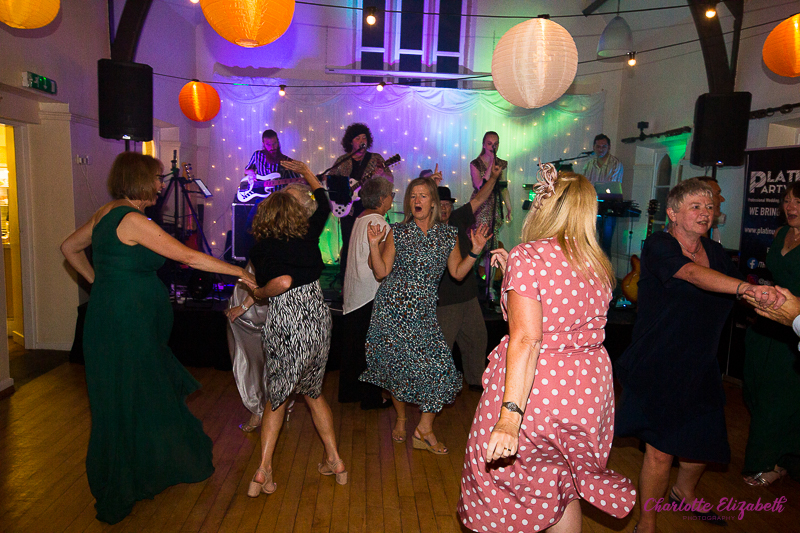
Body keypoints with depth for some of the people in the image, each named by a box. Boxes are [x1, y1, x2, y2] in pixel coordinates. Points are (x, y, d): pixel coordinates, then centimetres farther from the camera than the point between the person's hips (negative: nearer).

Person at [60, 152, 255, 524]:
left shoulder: (106, 213, 9)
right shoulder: (133, 220, -18)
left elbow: (69, 248, 22)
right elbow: (189, 257, -20)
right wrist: (239, 271, -14)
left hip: (108, 313, 9)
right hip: (126, 323, -9)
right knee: (130, 403, 6)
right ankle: (120, 492, 24)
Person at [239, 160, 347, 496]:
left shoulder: (261, 248, -9)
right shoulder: (309, 233, -1)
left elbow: (282, 281, -25)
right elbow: (324, 205, 19)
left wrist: (259, 292, -6)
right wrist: (305, 171, 31)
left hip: (285, 324, -3)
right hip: (318, 318, 3)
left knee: (276, 395, 17)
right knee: (313, 391, 22)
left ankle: (264, 471, 13)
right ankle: (335, 461, 25)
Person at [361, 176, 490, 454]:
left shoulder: (448, 234, 7)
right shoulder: (397, 232, 1)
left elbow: (457, 272, 8)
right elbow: (381, 272, 0)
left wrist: (475, 251, -4)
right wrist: (374, 245, -12)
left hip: (424, 311, 2)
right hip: (392, 307, -1)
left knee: (440, 366, -9)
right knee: (396, 364, 5)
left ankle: (424, 429, 8)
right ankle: (401, 419, 32)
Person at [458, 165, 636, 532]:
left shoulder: (527, 257, -16)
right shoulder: (599, 265, 4)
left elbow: (526, 340, -25)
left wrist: (510, 416, -28)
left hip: (534, 390, -6)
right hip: (589, 389, 6)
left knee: (499, 481, 16)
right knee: (565, 487, 24)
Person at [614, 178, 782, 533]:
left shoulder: (715, 252, 7)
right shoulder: (658, 246, -14)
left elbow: (751, 298, 4)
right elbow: (693, 274, -33)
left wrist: (769, 298, -16)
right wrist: (746, 288, -45)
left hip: (699, 367, 7)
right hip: (657, 368, -6)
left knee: (706, 441, 17)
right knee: (661, 450, -3)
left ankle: (684, 491, 49)